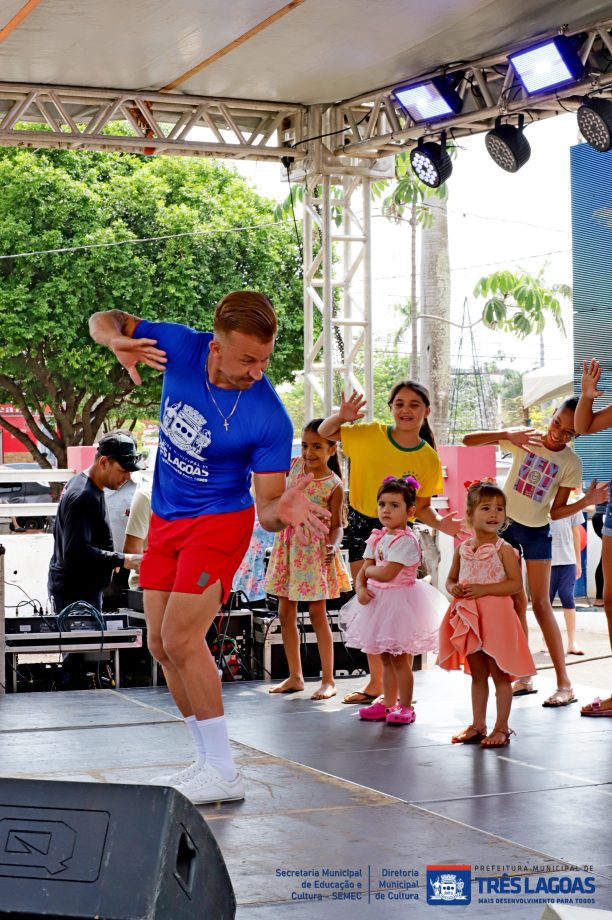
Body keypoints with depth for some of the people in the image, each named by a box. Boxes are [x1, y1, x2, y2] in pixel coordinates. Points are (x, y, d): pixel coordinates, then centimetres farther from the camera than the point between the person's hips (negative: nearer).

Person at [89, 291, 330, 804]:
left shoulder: (270, 419, -25)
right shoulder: (179, 347, -15)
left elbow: (266, 506, -18)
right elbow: (105, 321, -1)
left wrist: (283, 511, -43)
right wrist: (117, 340, -26)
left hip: (219, 521, -6)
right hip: (165, 518, 6)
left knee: (180, 638, -16)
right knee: (161, 645, 8)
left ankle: (224, 773, -6)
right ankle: (209, 761, 19)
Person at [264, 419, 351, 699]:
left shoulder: (334, 486, -11)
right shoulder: (295, 465, 2)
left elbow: (336, 525, -11)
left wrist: (333, 546, -28)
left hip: (314, 551, -6)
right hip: (287, 546, 6)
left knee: (317, 614, -3)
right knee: (285, 613, 8)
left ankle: (328, 680, 4)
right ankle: (295, 676, 17)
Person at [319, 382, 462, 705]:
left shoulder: (429, 459, -7)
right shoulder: (370, 435, -6)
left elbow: (421, 507, -1)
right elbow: (324, 433, 1)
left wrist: (440, 522, -21)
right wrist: (342, 417, -20)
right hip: (361, 525, 2)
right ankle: (375, 682, 23)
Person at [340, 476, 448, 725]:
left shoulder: (406, 541, -17)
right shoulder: (376, 538, 8)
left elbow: (386, 574, -23)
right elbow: (363, 572, 7)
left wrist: (369, 569, -5)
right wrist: (361, 588, -12)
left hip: (400, 602, -8)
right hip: (378, 601, 8)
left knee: (399, 658, -2)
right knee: (385, 658, 15)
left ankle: (405, 707, 8)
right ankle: (388, 703, 24)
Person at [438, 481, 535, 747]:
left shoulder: (503, 550, -9)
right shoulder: (463, 549, 7)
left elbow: (515, 583, -14)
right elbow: (451, 578, 16)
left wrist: (483, 589, -21)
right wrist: (453, 588, -7)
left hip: (496, 617, -5)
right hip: (469, 618, 5)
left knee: (499, 674, 2)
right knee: (477, 675, 15)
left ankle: (501, 728, 10)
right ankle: (478, 725, 23)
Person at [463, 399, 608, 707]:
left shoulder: (571, 463, -9)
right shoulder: (524, 438, -7)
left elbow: (556, 511, -8)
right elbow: (468, 440, -12)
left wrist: (586, 501, -26)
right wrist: (507, 435, -27)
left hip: (536, 531, -2)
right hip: (505, 523, 2)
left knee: (541, 604, -7)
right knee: (515, 603, 6)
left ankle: (564, 684, -5)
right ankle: (523, 677, 14)